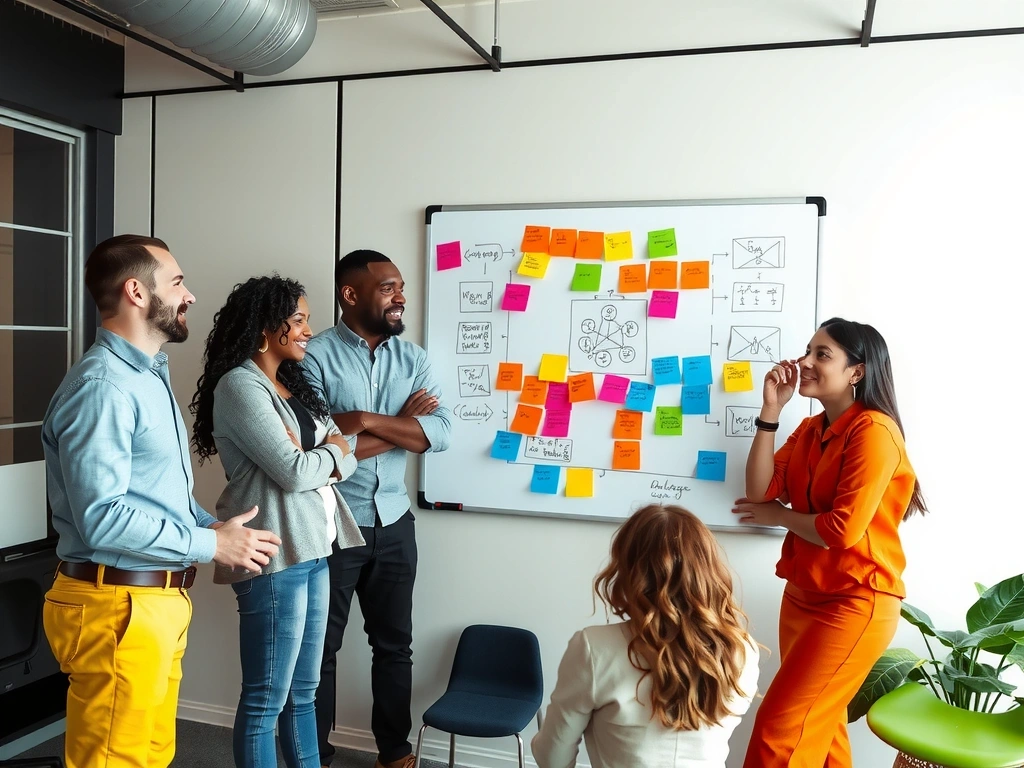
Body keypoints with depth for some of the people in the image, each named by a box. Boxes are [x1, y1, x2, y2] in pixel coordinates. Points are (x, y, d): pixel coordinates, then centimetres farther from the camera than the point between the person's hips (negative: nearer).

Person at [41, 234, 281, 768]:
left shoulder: (148, 376, 15)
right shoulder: (102, 384, -19)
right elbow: (101, 516, -26)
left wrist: (215, 527, 2)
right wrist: (210, 545, -18)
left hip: (160, 599, 10)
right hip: (117, 607, -10)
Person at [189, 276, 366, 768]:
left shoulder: (294, 385, 15)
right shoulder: (240, 385, -11)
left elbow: (346, 462, 11)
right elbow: (292, 472, -18)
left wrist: (312, 457, -10)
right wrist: (331, 450, 1)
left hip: (312, 551, 9)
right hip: (275, 557, -9)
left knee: (302, 692, 18)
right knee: (265, 700, 3)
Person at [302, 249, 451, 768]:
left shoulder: (413, 358, 4)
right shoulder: (316, 356, -11)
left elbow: (440, 432, -9)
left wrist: (365, 420, -19)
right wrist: (403, 424, -14)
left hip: (394, 525, 5)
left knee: (394, 644, 16)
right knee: (320, 648, 12)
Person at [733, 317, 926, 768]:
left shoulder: (873, 431, -16)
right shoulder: (809, 430, 10)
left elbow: (842, 529, -22)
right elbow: (761, 492, -2)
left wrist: (778, 515, -4)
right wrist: (771, 410, -6)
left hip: (854, 605, -8)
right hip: (803, 597, 8)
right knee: (817, 731, 18)